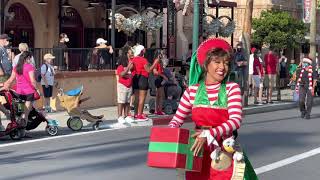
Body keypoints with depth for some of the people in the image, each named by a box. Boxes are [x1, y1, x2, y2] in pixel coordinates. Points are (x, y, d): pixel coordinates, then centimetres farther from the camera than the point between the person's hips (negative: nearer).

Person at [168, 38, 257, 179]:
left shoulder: (232, 88, -2)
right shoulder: (192, 90, 3)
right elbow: (177, 120, 8)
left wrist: (209, 134, -25)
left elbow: (236, 120, -14)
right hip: (198, 153, 1)